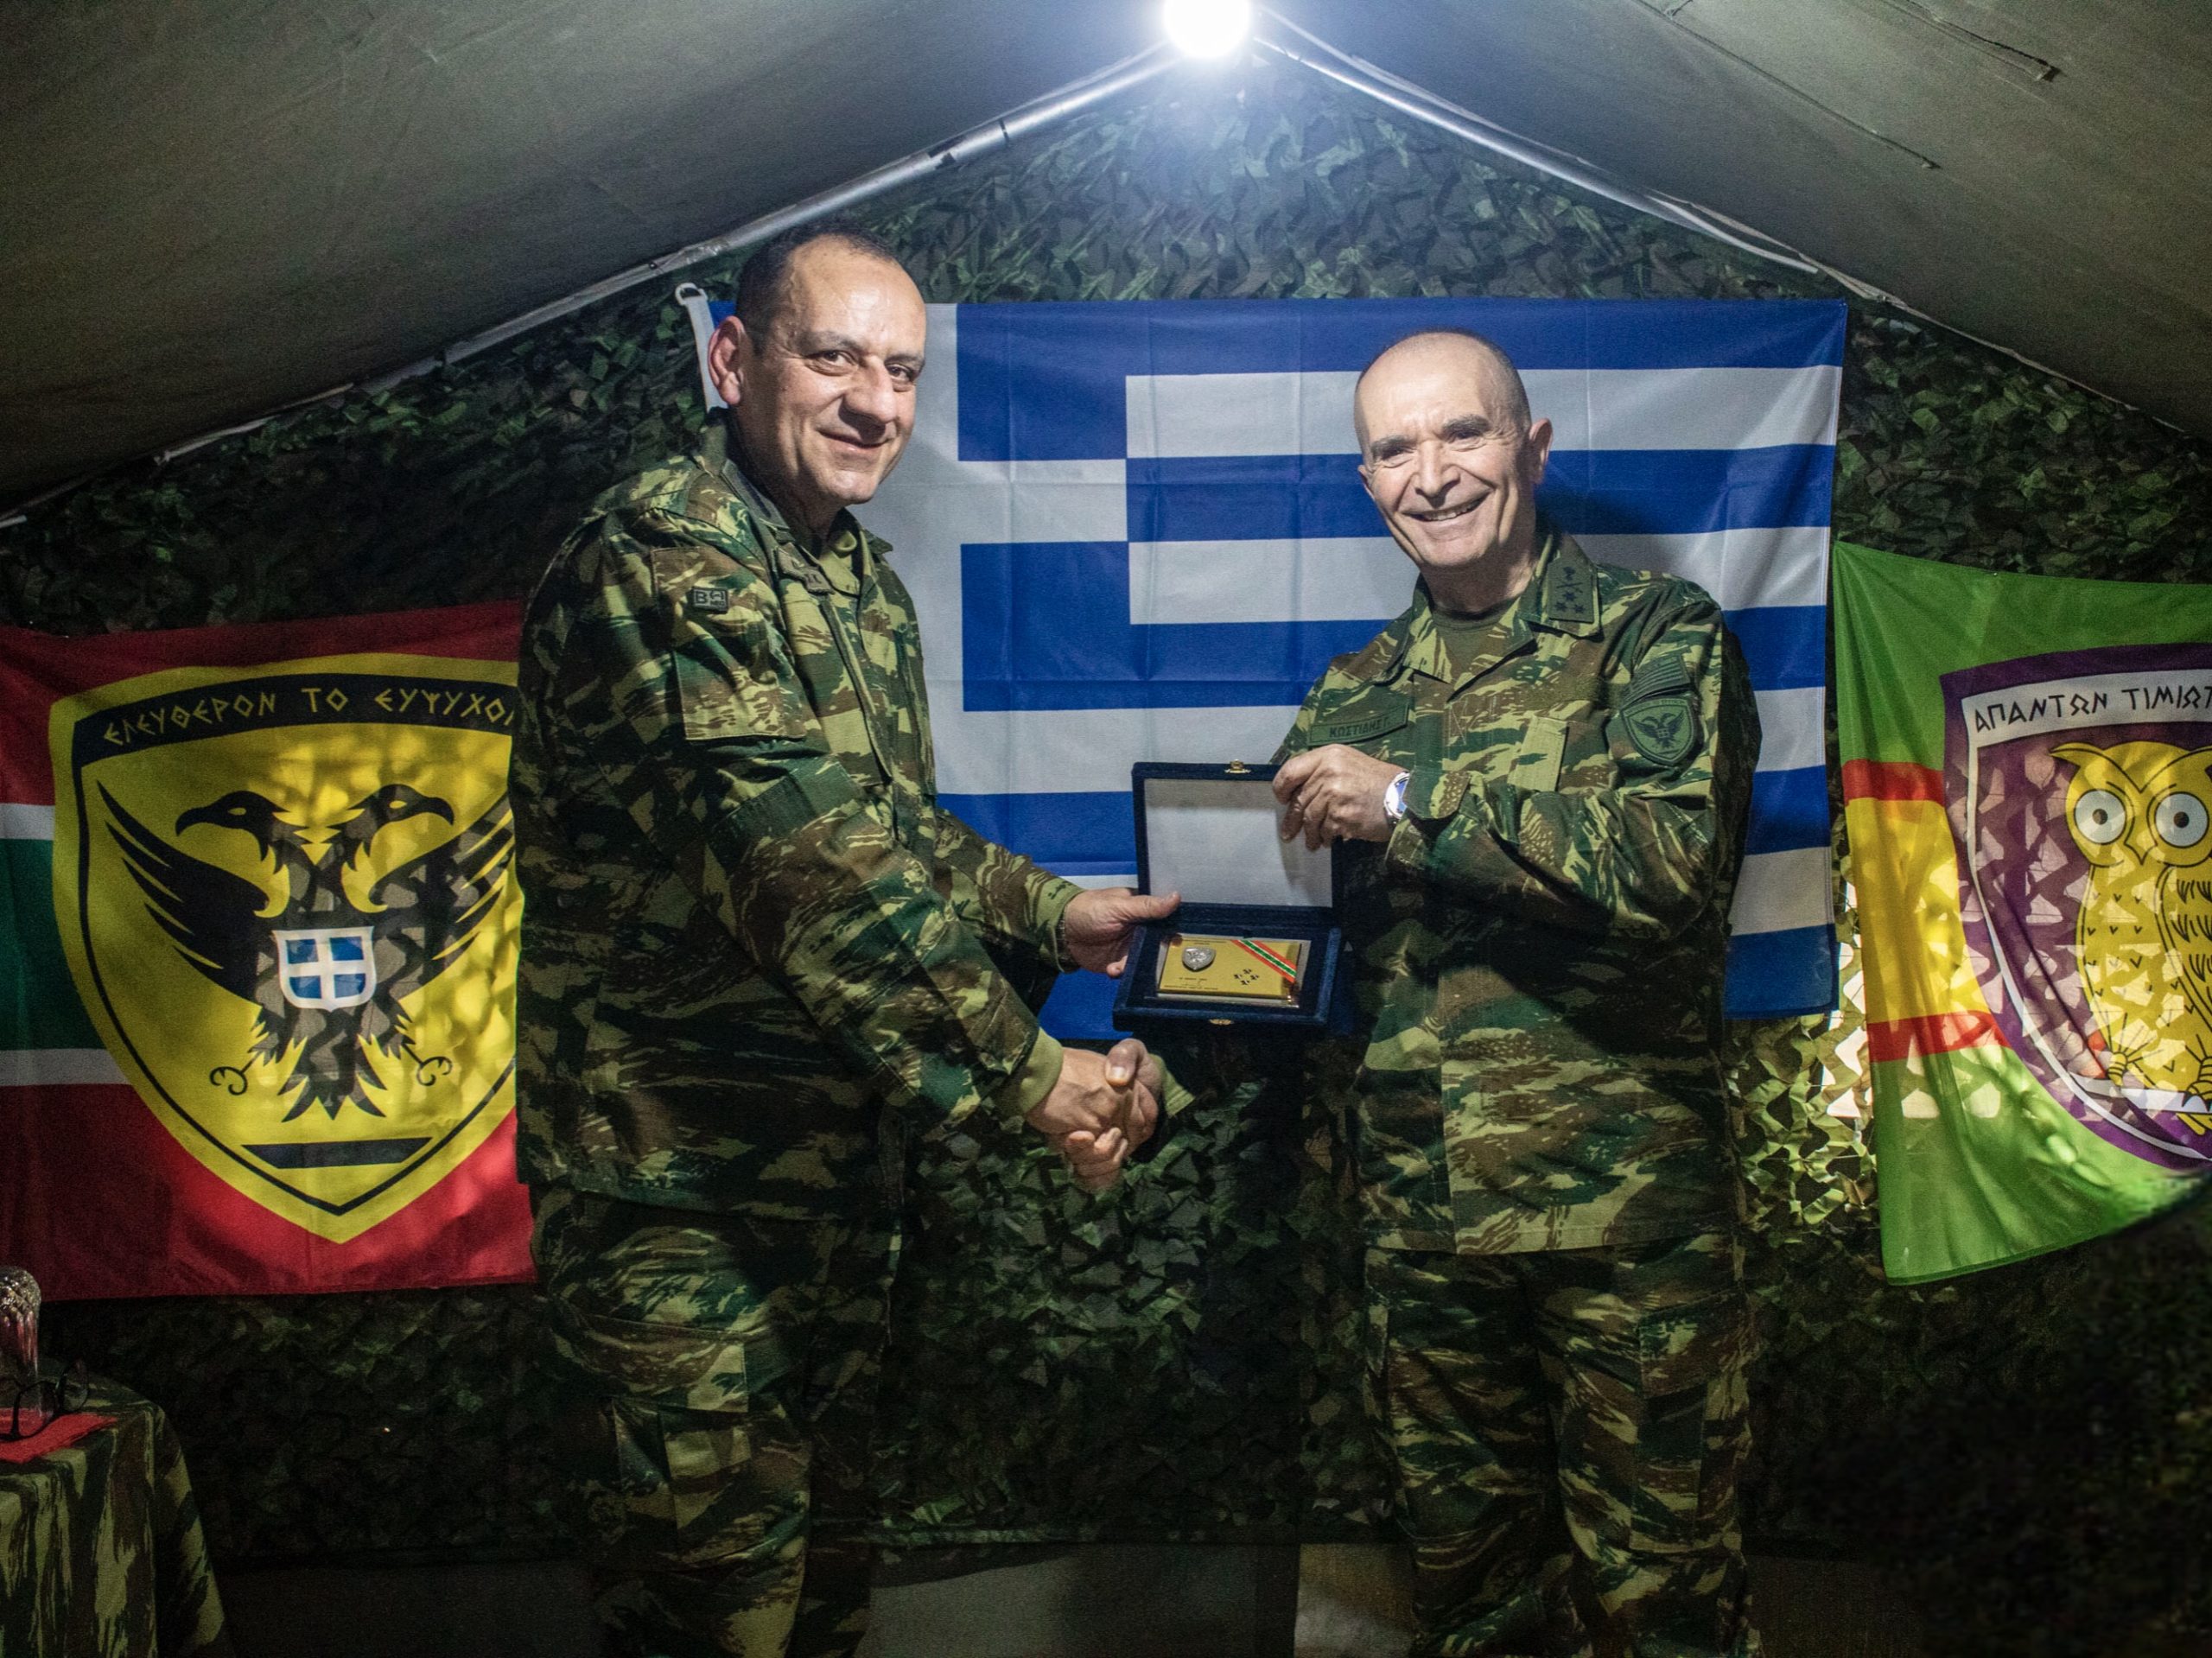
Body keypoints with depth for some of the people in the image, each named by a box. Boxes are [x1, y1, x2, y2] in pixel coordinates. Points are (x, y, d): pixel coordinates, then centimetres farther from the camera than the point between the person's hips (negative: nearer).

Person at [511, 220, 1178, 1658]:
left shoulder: (862, 580, 12)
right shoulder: (663, 561, -19)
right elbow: (812, 865, -28)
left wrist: (1050, 914, 9)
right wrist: (1028, 1071, -25)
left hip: (839, 1159, 9)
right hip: (682, 1191, -9)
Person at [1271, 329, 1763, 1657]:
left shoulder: (1656, 636, -3)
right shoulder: (1356, 698, 11)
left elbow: (1676, 859, -21)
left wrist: (1414, 798, -20)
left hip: (1622, 1209, -4)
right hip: (1421, 1212, 5)